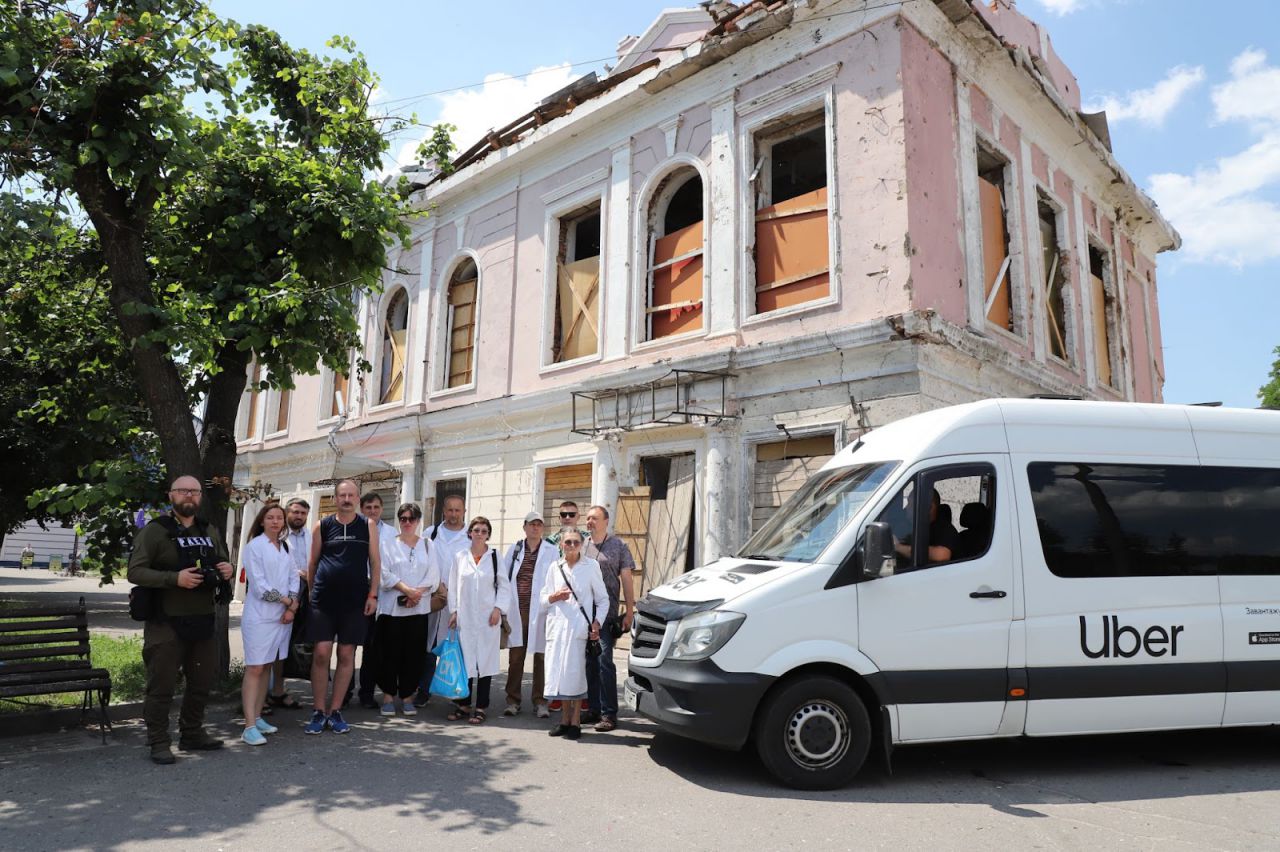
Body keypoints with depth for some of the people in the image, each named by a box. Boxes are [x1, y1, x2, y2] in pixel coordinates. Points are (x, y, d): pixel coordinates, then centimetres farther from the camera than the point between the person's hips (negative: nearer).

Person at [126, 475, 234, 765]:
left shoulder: (210, 533, 14)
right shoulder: (154, 531, -5)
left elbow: (222, 566, 25)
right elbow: (135, 572, -12)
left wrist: (227, 571, 1)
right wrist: (175, 578, -24)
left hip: (203, 621, 6)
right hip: (166, 623, -6)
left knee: (202, 682, 14)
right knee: (162, 686, 1)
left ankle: (192, 734, 29)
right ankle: (158, 742, 13)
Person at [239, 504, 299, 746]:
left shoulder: (285, 547, 13)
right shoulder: (254, 546, -5)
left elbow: (293, 577, 9)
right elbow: (258, 584, -12)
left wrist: (293, 606, -5)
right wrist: (285, 599, -8)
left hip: (283, 616, 6)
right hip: (260, 615, -6)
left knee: (267, 667, 11)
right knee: (254, 669, -6)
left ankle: (257, 717, 19)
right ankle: (250, 726, -6)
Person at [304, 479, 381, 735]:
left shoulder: (368, 525, 3)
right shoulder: (322, 526, 5)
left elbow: (375, 562, 2)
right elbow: (312, 562, 11)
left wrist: (373, 594, -4)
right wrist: (311, 592, 8)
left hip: (355, 600, 0)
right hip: (323, 599, 0)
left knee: (346, 655, 4)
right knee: (321, 654, -3)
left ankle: (335, 711, 15)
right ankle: (319, 711, 9)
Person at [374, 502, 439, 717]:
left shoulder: (427, 545, 11)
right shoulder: (389, 544, 7)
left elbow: (433, 575, 3)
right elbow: (385, 573, -4)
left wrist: (418, 592, -12)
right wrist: (407, 590, -14)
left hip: (418, 608, 1)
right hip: (392, 607, -1)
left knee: (414, 653, 2)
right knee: (390, 652, 0)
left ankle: (407, 696, 12)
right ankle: (388, 695, 11)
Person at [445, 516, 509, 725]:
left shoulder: (495, 557, 3)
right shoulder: (460, 557, 7)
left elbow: (504, 586, 4)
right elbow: (453, 586, 10)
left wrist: (498, 608, -5)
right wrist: (453, 611, 4)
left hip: (488, 617, -1)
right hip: (465, 617, 1)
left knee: (485, 660, 0)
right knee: (465, 660, 2)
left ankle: (480, 707, 9)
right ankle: (464, 705, 16)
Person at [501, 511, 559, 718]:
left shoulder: (552, 551, 4)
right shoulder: (514, 549, 11)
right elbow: (503, 578, 12)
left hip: (540, 611, -2)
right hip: (517, 610, 2)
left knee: (541, 657, 3)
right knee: (515, 658, 7)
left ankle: (540, 701, 14)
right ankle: (513, 701, 18)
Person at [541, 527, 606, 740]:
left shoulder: (591, 566, 1)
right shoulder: (555, 567, 10)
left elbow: (603, 599, 5)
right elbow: (543, 598, 15)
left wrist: (596, 622, -7)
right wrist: (554, 597, -7)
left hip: (579, 627, -3)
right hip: (557, 625, 3)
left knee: (576, 672, -5)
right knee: (559, 672, 5)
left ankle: (575, 722, 6)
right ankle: (565, 719, 19)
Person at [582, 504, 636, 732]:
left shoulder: (618, 546, 2)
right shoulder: (582, 546, 12)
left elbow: (626, 579, 2)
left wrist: (629, 610, -4)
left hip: (606, 614, -4)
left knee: (604, 661, -9)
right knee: (589, 662, 9)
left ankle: (609, 713, -1)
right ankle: (595, 709, 20)